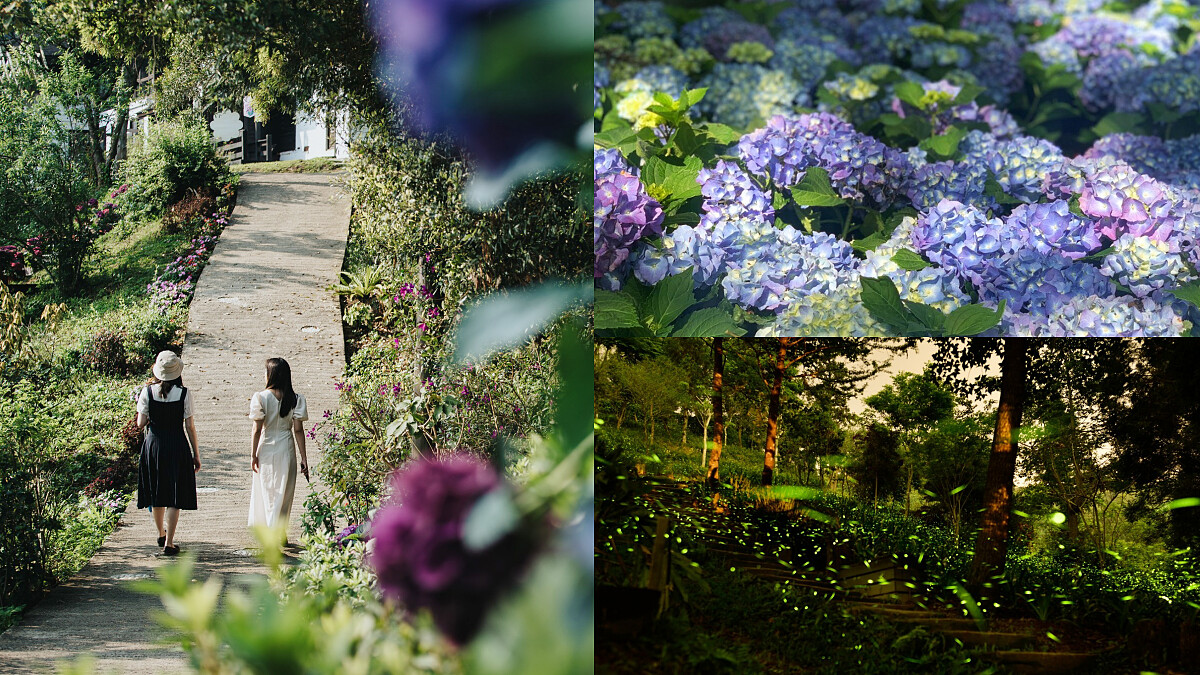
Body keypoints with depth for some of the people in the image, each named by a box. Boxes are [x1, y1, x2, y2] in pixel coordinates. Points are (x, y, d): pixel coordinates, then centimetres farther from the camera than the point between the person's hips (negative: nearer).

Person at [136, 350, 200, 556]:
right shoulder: (183, 394, -9)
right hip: (177, 445, -2)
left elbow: (141, 424, -4)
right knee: (175, 495, 3)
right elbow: (190, 426, -6)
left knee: (157, 492, 19)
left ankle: (161, 534, 37)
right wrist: (196, 454, 3)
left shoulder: (147, 392, -6)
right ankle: (169, 543, -2)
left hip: (154, 444, 2)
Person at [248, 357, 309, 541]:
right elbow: (298, 430, -5)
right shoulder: (296, 399, -4)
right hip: (287, 449, 2)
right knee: (284, 493, 11)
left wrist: (253, 455, -1)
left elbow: (256, 430, -9)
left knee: (267, 492, 11)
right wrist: (303, 457, -1)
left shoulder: (261, 397, -10)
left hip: (266, 449, -1)